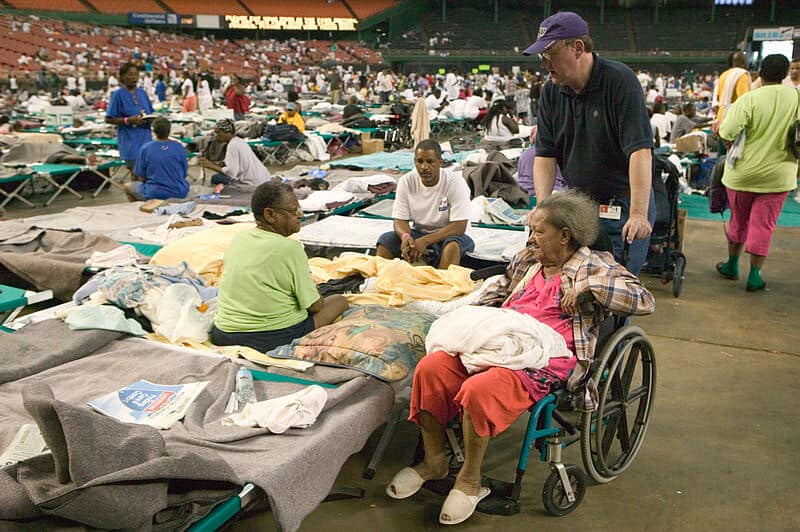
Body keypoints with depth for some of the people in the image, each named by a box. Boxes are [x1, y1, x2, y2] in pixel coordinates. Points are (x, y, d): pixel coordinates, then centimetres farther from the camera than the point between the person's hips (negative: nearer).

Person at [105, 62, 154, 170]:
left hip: (145, 138, 5)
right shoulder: (118, 94, -5)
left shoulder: (142, 92, 9)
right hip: (130, 140, -5)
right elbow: (108, 119, -6)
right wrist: (128, 120, -18)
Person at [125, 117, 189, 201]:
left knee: (127, 186, 25)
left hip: (154, 194, -1)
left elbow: (141, 178, -1)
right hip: (179, 193, 2)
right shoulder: (179, 147, -5)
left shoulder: (145, 148, -8)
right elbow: (184, 174, 4)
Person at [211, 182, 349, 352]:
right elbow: (314, 306, -13)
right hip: (275, 338, -7)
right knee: (339, 301, 9)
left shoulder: (237, 239, 2)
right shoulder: (290, 248, -18)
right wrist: (315, 292, 11)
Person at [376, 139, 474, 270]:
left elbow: (459, 227, -22)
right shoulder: (406, 182, -7)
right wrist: (405, 236, -30)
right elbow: (400, 220, -5)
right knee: (386, 239, -20)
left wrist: (425, 241, -32)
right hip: (418, 234, 4)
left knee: (453, 245, -37)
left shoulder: (455, 183, -18)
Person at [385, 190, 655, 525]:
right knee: (430, 369, -16)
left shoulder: (595, 267, 6)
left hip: (547, 360, -6)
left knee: (478, 390, -33)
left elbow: (645, 302, -4)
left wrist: (588, 285, -12)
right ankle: (434, 462, 2)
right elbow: (494, 296, 36)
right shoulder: (525, 259, 24)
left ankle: (470, 481, -9)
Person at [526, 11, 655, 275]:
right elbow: (545, 155, 1)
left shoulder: (620, 80, -15)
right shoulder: (550, 92, 3)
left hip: (623, 206, -5)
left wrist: (639, 215, -31)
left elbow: (640, 151, -23)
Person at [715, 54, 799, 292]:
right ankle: (754, 275, 8)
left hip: (742, 173, -1)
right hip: (778, 175, 1)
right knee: (763, 225, 7)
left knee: (738, 220, 17)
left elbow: (727, 132, -22)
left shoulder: (749, 99, -16)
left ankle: (732, 265, 30)